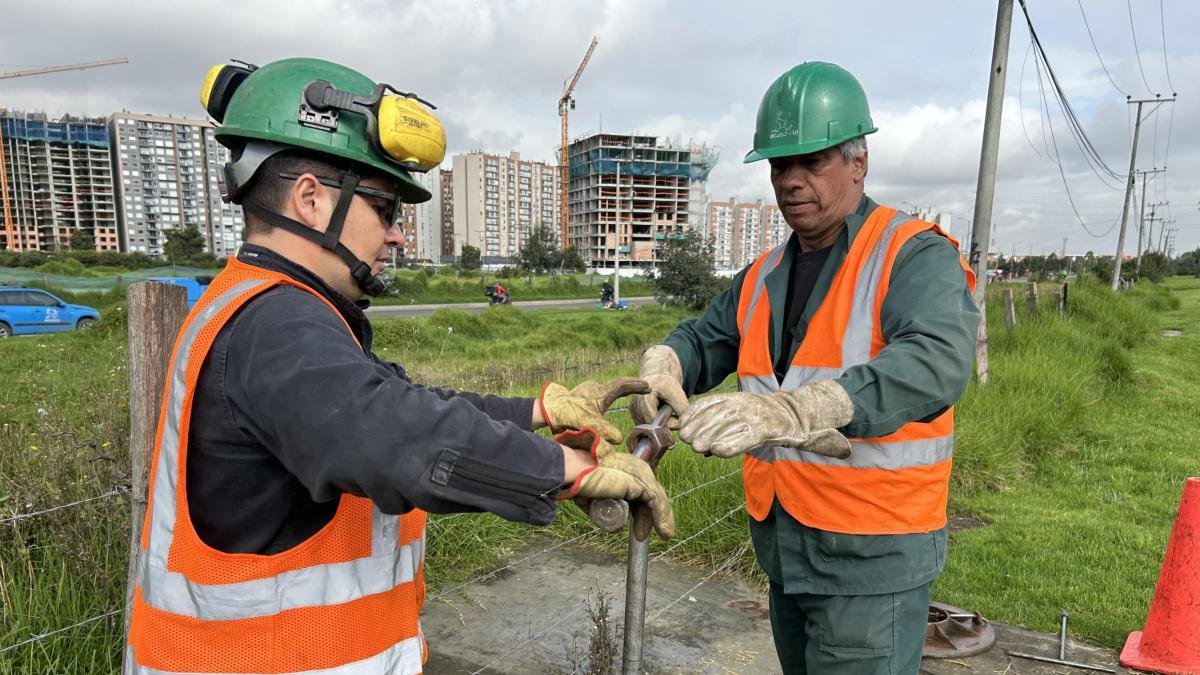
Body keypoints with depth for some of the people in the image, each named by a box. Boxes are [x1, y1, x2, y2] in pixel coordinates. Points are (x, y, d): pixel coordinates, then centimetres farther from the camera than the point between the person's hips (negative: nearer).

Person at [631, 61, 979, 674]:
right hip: (783, 547, 7)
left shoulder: (914, 256, -14)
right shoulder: (763, 277, 9)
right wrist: (664, 364, -16)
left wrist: (790, 410, -46)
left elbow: (938, 362, -31)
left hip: (871, 556, -6)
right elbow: (705, 338, 10)